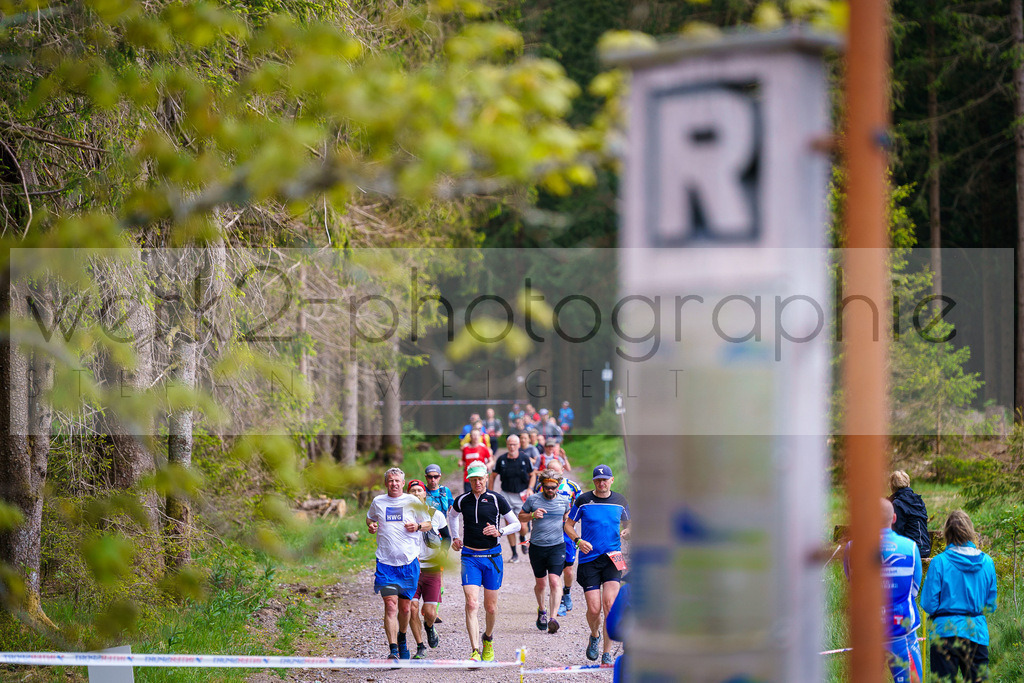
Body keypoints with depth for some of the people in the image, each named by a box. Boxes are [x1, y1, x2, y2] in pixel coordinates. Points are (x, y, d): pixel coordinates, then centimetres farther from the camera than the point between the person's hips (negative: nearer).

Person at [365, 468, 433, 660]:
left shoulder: (412, 502, 4)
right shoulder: (378, 502, 8)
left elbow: (428, 524, 14)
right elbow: (370, 518, 27)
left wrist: (418, 526, -8)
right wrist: (370, 525, 5)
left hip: (409, 560, 0)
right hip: (386, 562, 0)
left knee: (404, 607, 9)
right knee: (390, 605, -13)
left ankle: (402, 639, 37)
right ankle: (393, 650, -17)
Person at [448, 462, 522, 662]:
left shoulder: (497, 500, -2)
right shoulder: (462, 501, 3)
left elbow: (516, 524, 5)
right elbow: (452, 515, 27)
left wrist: (499, 531, -13)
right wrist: (455, 537, 16)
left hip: (492, 556, 0)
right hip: (470, 557, 0)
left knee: (490, 607, 7)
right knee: (471, 604, -15)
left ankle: (488, 638, 37)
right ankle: (475, 651, -19)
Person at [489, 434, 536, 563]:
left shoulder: (525, 459, -3)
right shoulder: (501, 459, -2)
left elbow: (533, 475, 9)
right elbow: (493, 476, 9)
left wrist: (530, 489, -5)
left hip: (521, 495, -1)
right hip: (506, 495, 1)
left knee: (522, 526, -8)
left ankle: (523, 539, 29)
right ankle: (514, 554, 12)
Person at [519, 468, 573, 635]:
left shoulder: (564, 501, 2)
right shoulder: (533, 500, -3)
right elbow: (520, 516, 8)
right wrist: (532, 516, -11)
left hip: (557, 546, 0)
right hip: (537, 547, 0)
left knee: (555, 582, -14)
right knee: (540, 583, 10)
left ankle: (553, 618, -17)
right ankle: (541, 610, 37)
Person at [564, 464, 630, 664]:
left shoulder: (620, 501, 7)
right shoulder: (583, 501, 1)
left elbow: (627, 523, 22)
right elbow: (568, 524, 8)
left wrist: (627, 532, -2)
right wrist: (578, 540, -10)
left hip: (612, 558, 1)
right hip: (589, 559, -1)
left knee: (609, 603, -16)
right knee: (594, 609, -5)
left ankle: (607, 653, -8)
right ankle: (594, 635, 30)